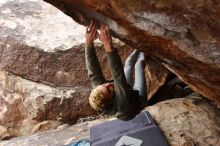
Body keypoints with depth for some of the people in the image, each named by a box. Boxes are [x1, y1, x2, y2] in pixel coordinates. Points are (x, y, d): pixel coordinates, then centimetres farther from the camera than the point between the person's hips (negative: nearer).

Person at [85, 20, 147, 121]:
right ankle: (142, 53, 46)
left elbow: (93, 71, -45)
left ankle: (138, 50, 48)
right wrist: (109, 47, -74)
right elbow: (118, 77, -65)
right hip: (138, 99, -3)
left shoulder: (98, 95, -39)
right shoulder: (121, 103, -54)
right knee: (139, 65, 11)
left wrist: (89, 43, -61)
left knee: (129, 62, 15)